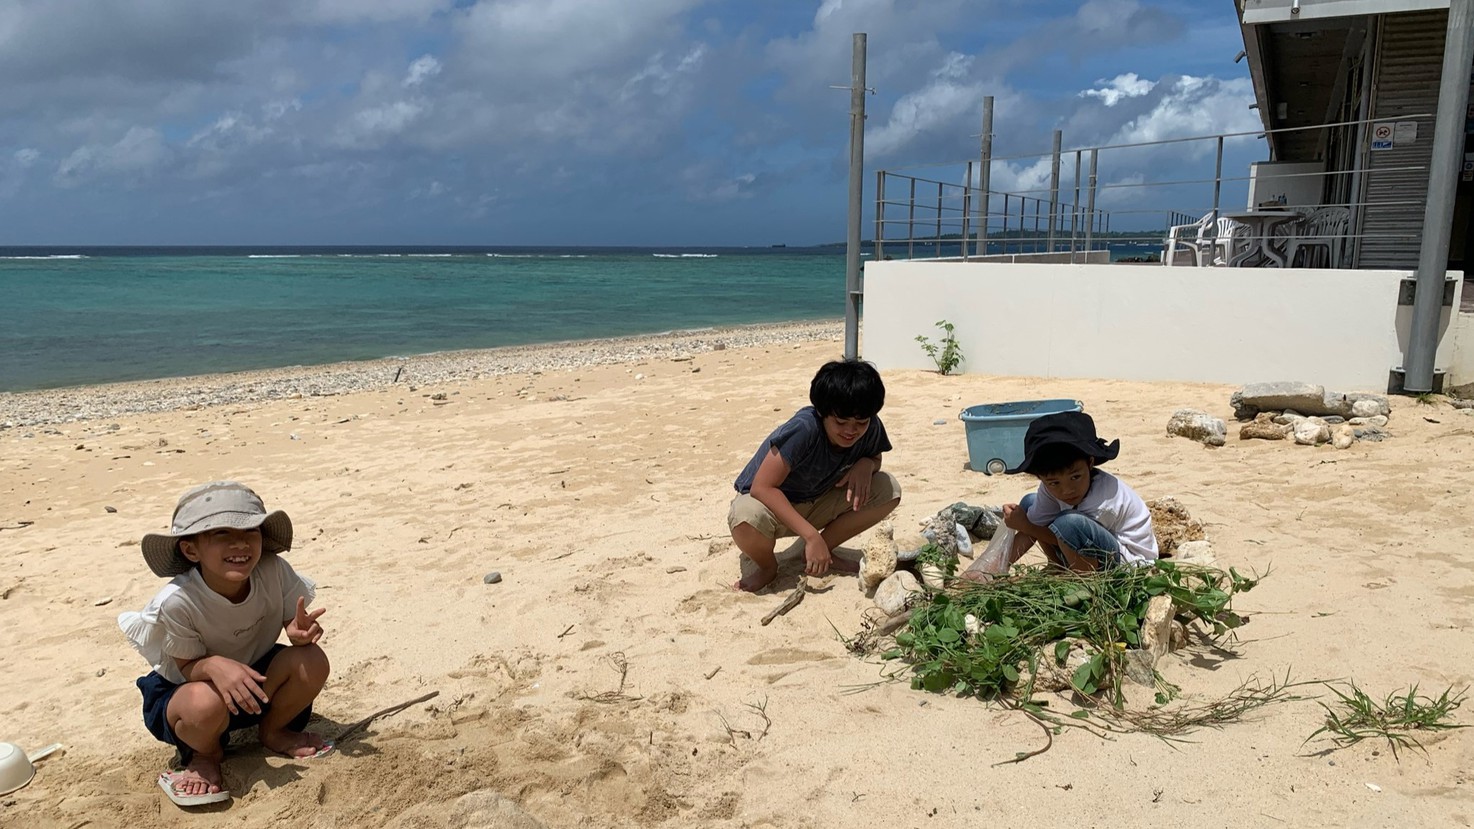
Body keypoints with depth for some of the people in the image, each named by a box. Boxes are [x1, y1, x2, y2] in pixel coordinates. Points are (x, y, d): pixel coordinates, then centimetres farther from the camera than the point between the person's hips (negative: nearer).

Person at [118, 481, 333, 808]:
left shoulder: (273, 571, -23)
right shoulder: (177, 601, -30)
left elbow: (293, 621, -8)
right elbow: (187, 668, -19)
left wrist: (300, 631, -34)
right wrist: (214, 666, -43)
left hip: (256, 678, 4)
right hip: (186, 687, -3)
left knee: (312, 661, -25)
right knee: (206, 702, -39)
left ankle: (273, 731, 9)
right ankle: (205, 753, 2)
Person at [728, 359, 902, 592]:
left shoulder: (870, 428, -16)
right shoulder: (804, 429, -33)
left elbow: (874, 457, 7)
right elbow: (762, 487, -33)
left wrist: (866, 464, -20)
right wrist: (811, 535, -37)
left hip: (816, 505, 6)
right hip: (771, 502, -5)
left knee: (888, 490, -14)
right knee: (748, 518, -41)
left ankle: (824, 552, 4)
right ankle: (768, 567, -5)